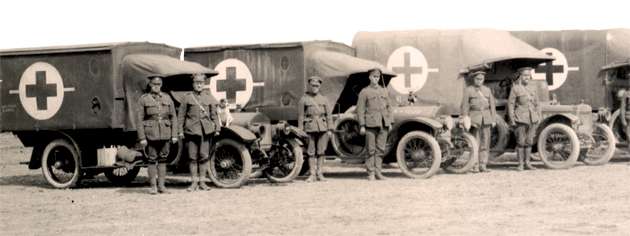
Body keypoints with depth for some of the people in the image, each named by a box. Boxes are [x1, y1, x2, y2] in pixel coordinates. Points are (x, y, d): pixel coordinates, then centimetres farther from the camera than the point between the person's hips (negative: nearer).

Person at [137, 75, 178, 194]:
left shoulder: (167, 98, 9)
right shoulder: (143, 99, 1)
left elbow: (173, 117, 9)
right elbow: (140, 120, -2)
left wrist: (174, 135, 3)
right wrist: (142, 138, -8)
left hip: (165, 134, 3)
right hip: (150, 134, -3)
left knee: (163, 159, 7)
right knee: (152, 160, 1)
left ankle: (161, 186, 13)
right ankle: (153, 186, 8)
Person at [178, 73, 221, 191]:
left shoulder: (209, 98, 10)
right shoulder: (187, 97, 4)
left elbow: (214, 114, 12)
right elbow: (181, 115, 6)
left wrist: (217, 128, 7)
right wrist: (181, 130, 2)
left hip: (206, 130, 1)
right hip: (191, 130, -1)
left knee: (204, 156, 3)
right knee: (193, 157, 0)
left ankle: (202, 182, 11)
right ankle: (194, 182, 7)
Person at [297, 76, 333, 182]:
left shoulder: (323, 99, 11)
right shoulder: (303, 100, 3)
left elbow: (329, 115, 9)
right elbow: (300, 116, 1)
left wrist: (330, 129, 1)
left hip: (322, 128, 2)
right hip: (310, 128, -2)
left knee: (321, 151, 3)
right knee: (311, 152, 0)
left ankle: (320, 174, 9)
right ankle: (312, 174, 4)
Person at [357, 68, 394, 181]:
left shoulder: (384, 91, 16)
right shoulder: (364, 92, 3)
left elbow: (389, 107, 17)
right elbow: (360, 109, -1)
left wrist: (390, 122, 9)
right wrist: (362, 126, -8)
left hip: (383, 124, 4)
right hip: (371, 124, -4)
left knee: (380, 149, 3)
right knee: (371, 149, -4)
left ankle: (378, 172, 7)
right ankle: (371, 173, 0)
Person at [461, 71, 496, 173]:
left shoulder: (487, 90, 15)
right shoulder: (468, 90, 5)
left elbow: (492, 105, 14)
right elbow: (464, 106, 1)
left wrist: (493, 119, 7)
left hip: (486, 118, 3)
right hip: (474, 118, -3)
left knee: (485, 142, 0)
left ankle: (483, 165, 3)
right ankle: (475, 166, -4)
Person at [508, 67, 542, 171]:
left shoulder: (532, 89, 13)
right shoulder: (515, 88, -2)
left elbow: (537, 104, 19)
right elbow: (510, 104, -5)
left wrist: (539, 116, 11)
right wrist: (512, 119, -10)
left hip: (532, 119, 5)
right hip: (520, 119, -5)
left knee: (529, 142, 8)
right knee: (521, 142, -3)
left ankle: (528, 163, 16)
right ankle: (520, 164, 3)